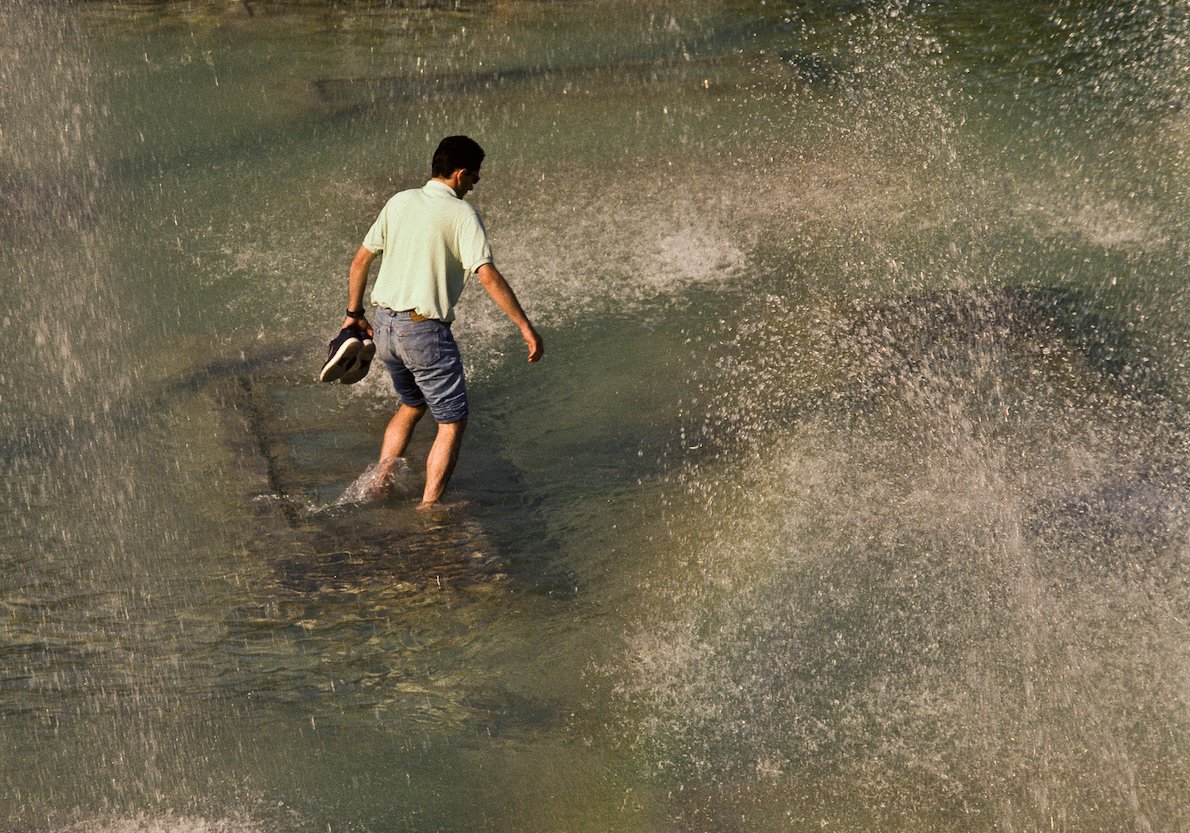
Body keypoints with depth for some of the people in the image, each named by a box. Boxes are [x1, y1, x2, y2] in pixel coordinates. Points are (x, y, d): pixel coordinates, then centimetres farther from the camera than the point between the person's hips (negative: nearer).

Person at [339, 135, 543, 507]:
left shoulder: (400, 202, 7)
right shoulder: (462, 214, -12)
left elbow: (360, 260, 12)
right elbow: (488, 276, -21)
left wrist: (354, 313, 23)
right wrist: (526, 327, -19)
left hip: (385, 326, 7)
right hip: (425, 332, -7)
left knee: (412, 405, 28)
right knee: (453, 421, 5)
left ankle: (379, 485, 28)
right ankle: (428, 510, -1)